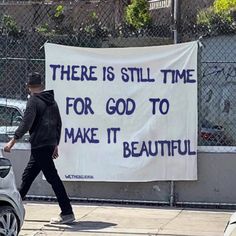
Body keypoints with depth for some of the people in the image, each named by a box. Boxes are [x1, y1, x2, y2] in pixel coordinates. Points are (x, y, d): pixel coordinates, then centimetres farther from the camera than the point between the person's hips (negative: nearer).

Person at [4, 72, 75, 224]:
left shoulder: (33, 101, -9)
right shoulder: (51, 101, 15)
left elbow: (26, 123, -20)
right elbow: (58, 123, 18)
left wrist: (13, 141, -22)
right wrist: (56, 145, 24)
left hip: (39, 146, -9)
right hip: (50, 145, 9)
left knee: (53, 178, -10)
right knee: (27, 176, 18)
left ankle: (67, 214, -12)